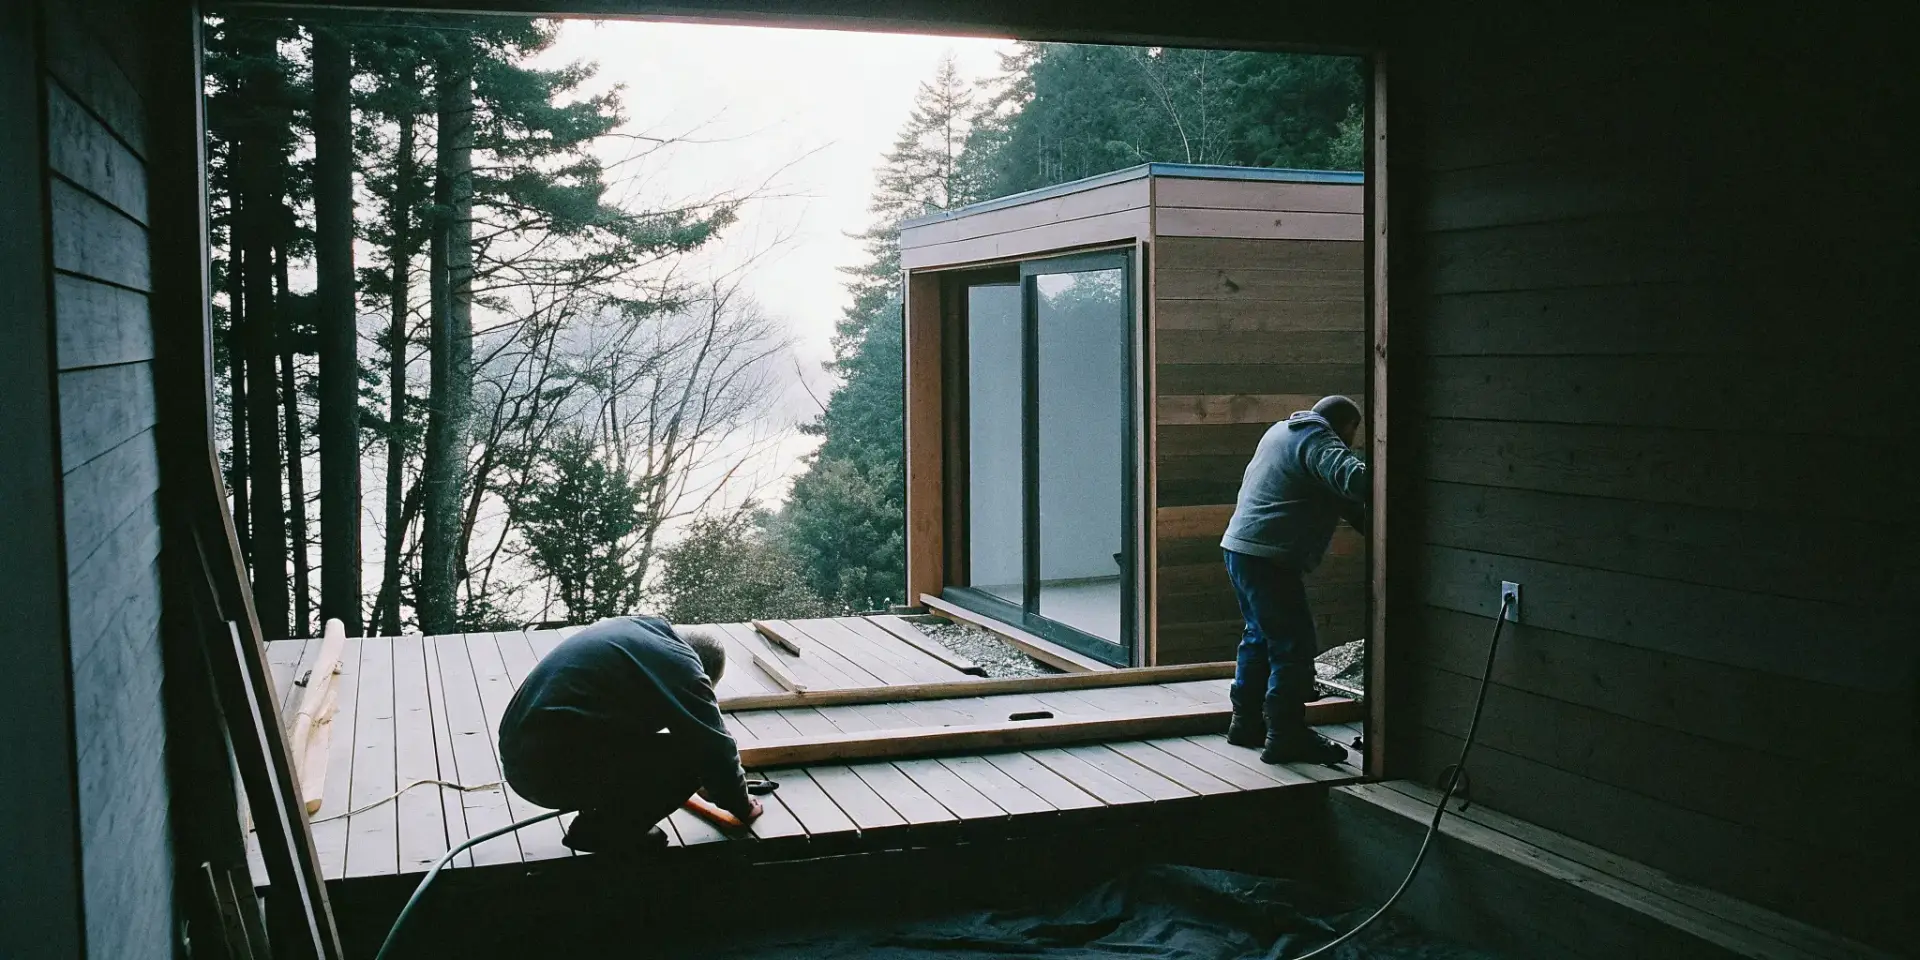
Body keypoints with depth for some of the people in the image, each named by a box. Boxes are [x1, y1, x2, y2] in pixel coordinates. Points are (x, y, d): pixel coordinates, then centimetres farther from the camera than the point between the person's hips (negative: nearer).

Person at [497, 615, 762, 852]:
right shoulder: (681, 665, -5)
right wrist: (742, 806, 17)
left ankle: (599, 819, 16)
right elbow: (716, 748, -2)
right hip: (555, 768, -9)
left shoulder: (636, 630, 21)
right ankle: (604, 831, 3)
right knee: (691, 757, -7)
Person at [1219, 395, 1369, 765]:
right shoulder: (1318, 441, -9)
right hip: (1268, 557, -10)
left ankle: (1247, 722, 27)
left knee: (1259, 636, 20)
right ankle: (1286, 736, -2)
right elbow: (1354, 479, -28)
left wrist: (1363, 519, 15)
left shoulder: (1282, 430, 21)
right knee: (1293, 645, -5)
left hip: (1238, 547, 10)